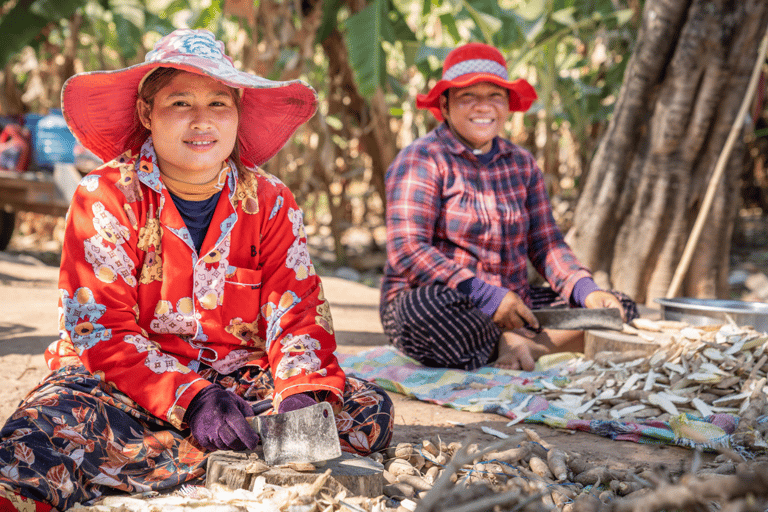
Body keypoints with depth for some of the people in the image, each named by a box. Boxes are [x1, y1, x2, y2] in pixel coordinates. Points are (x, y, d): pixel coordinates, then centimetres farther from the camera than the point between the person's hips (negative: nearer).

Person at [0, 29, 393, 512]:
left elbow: (297, 312, -3)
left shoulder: (271, 203, 4)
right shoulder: (105, 197, -6)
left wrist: (301, 395, -26)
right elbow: (102, 329, -14)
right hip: (125, 382, -5)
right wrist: (191, 398, -30)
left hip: (240, 377, 6)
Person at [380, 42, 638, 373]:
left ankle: (513, 345, -21)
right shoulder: (421, 160, -6)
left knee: (621, 309, -6)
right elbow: (407, 251, -16)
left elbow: (546, 244, 10)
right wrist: (487, 296, -24)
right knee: (428, 308, -41)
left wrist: (585, 291, -10)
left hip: (512, 306, 6)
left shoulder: (521, 164, 14)